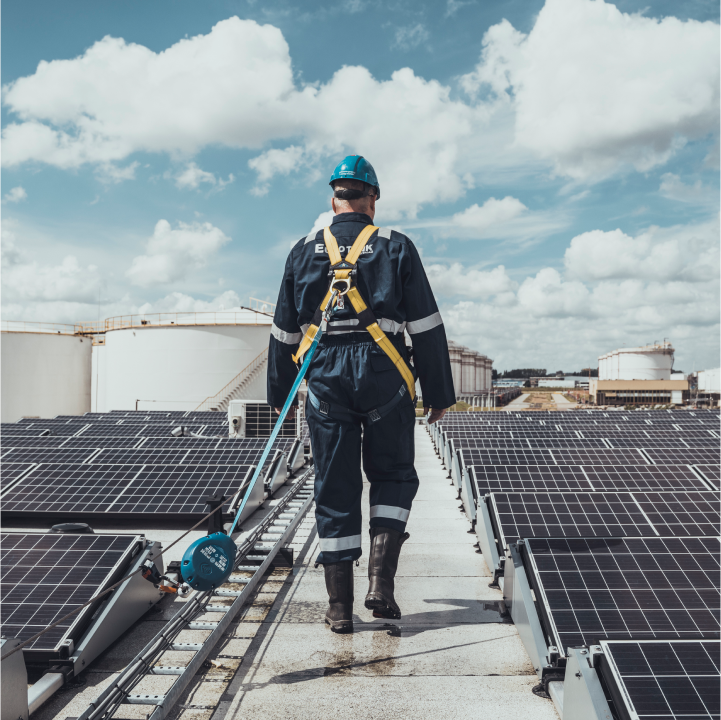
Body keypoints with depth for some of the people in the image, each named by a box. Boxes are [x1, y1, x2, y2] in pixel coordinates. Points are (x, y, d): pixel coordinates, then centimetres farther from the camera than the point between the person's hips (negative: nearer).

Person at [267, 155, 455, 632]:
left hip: (325, 377, 2)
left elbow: (284, 331, 13)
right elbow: (427, 327, 2)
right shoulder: (396, 247, 6)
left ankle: (340, 607, 9)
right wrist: (439, 393, 7)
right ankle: (381, 579, 1)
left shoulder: (304, 252, 12)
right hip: (384, 375, -1)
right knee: (393, 476, 15)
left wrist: (279, 394, 21)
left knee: (334, 489, 6)